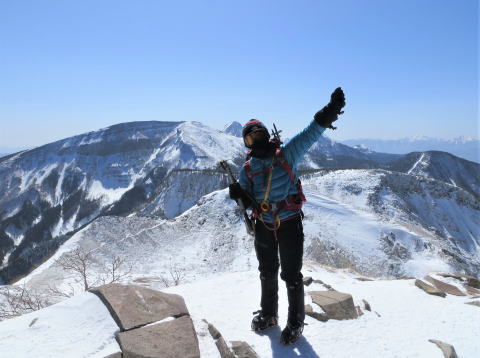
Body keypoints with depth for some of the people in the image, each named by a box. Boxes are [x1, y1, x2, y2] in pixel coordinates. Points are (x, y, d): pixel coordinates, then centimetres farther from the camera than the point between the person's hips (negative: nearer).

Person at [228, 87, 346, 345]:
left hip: (290, 224, -3)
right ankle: (268, 314, 41)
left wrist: (329, 112, -32)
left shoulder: (286, 154, -7)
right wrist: (240, 195, -21)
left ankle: (296, 323, 26)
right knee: (267, 273, 19)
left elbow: (309, 134, -19)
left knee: (291, 276, 6)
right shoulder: (247, 170, 2)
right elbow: (249, 201, 2)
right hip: (263, 226, 4)